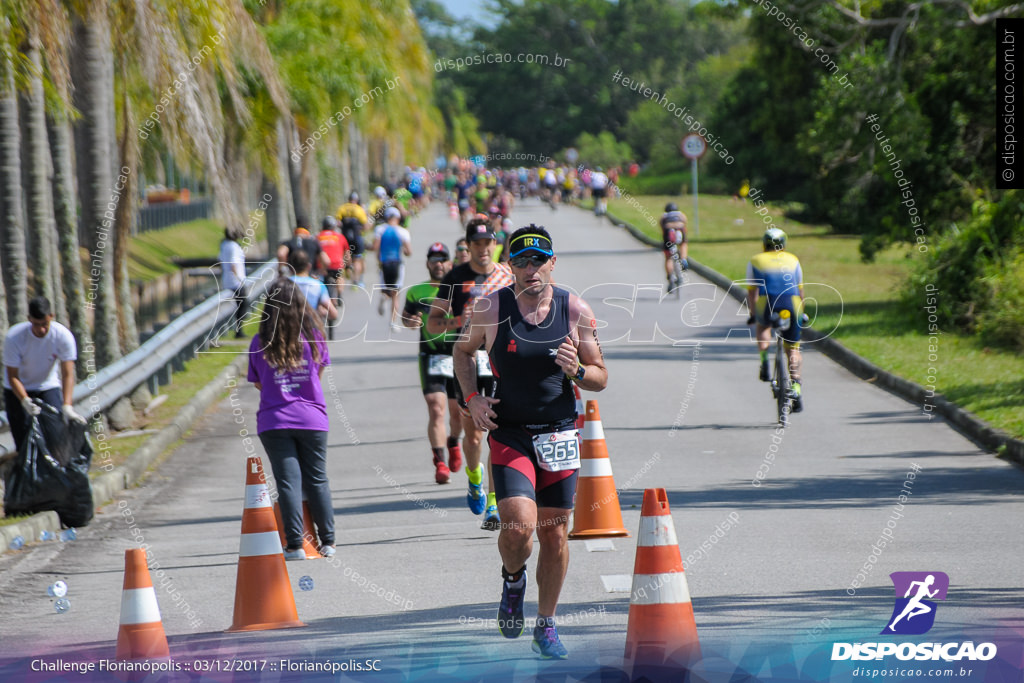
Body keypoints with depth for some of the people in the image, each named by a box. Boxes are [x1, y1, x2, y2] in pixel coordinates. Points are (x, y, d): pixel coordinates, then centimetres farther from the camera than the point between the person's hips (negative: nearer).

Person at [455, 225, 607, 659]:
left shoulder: (576, 311, -4)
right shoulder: (490, 309, -6)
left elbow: (601, 378, 5)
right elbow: (463, 350, 13)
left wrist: (576, 371, -17)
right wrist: (472, 398, -2)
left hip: (559, 434, 2)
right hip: (509, 433, -2)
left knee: (554, 534, 7)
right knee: (518, 526, -18)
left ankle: (546, 626, 24)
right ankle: (513, 581, 16)